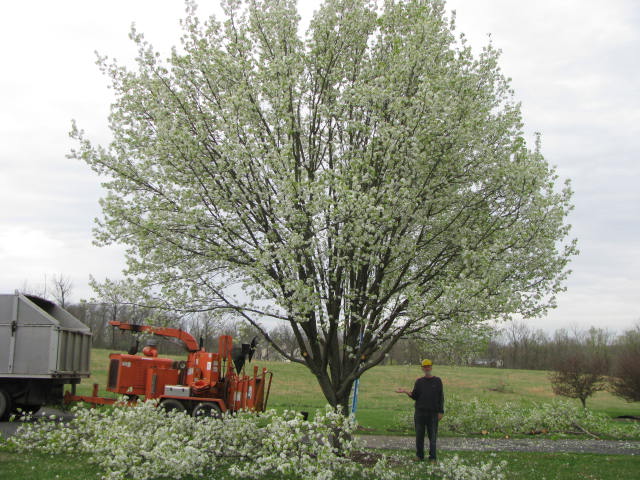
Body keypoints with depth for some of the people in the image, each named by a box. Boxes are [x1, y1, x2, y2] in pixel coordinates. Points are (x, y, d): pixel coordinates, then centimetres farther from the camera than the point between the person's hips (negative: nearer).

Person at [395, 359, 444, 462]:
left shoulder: (437, 381, 5)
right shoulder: (419, 381, 9)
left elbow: (441, 397, 4)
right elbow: (414, 396, 6)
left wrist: (441, 412, -2)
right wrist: (406, 391, -11)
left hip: (433, 413, -1)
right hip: (420, 412, 1)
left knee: (433, 436, -1)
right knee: (419, 435, 4)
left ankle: (432, 457, 6)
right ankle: (419, 456, 14)